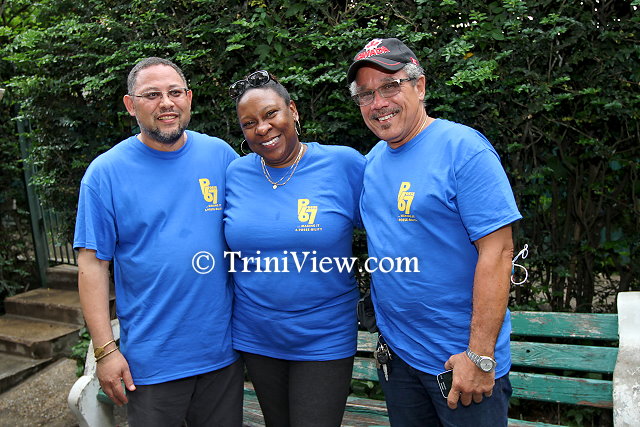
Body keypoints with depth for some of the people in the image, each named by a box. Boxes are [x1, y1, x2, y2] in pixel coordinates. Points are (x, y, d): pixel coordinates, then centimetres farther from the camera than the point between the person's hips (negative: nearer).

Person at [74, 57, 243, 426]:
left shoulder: (221, 156, -1)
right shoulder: (105, 172, -6)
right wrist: (105, 350, -8)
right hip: (151, 360, -2)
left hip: (223, 350, 3)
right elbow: (93, 263, -6)